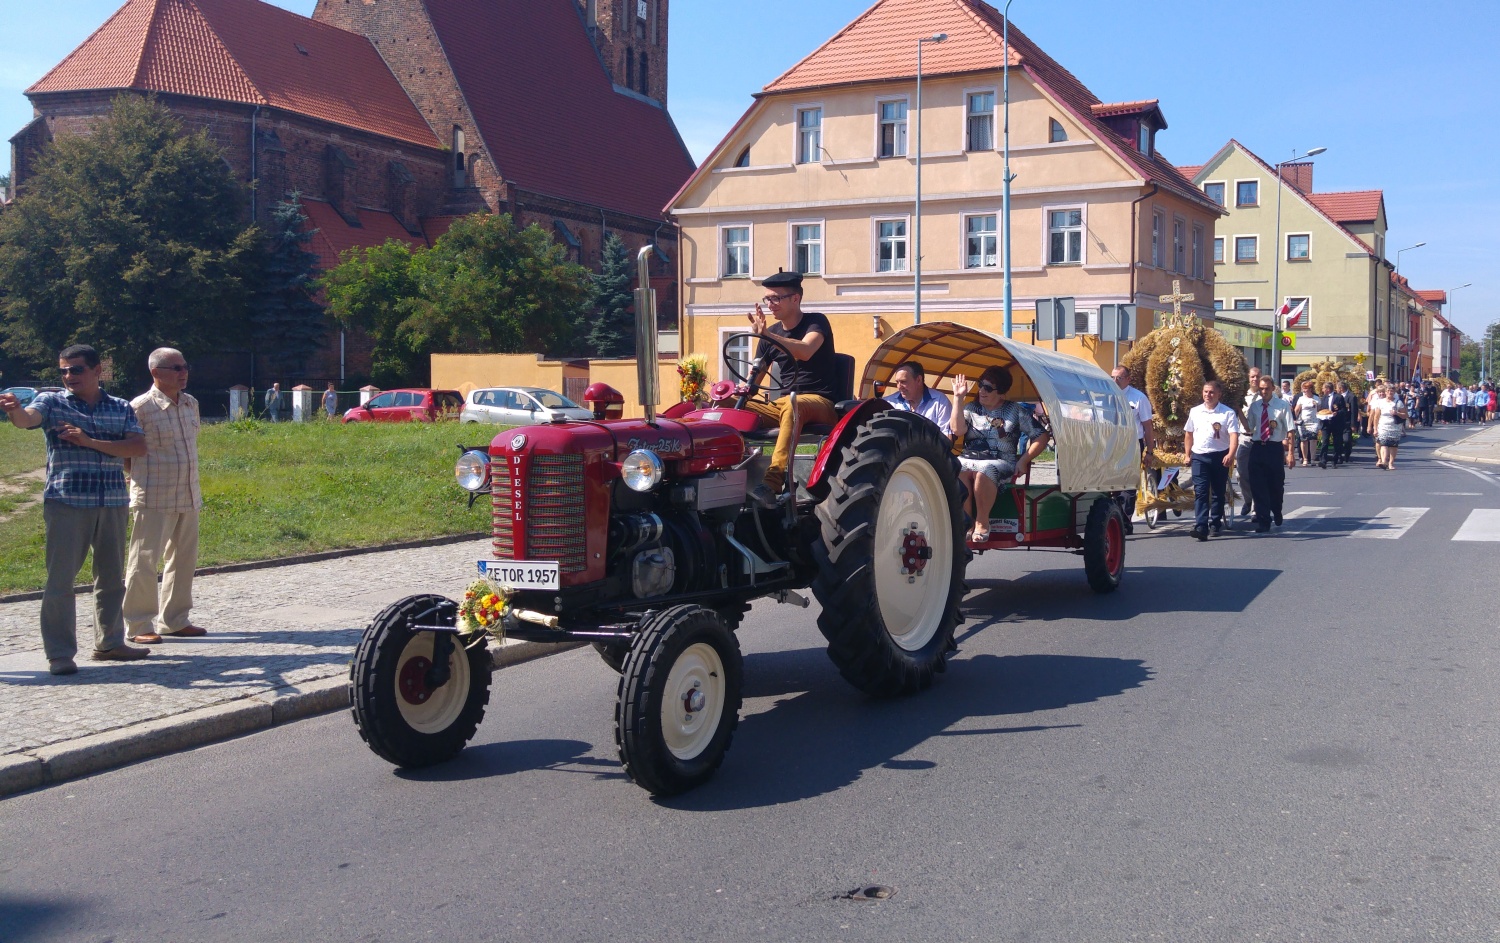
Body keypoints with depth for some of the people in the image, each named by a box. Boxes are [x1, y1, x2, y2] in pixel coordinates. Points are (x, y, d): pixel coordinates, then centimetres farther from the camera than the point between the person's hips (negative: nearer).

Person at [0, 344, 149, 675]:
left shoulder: (122, 408, 10)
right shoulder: (52, 401, 4)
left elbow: (139, 447, -3)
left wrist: (90, 442, -12)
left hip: (113, 505, 3)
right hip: (66, 502, -3)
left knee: (112, 578, 12)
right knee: (60, 579, -4)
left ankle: (109, 643, 26)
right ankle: (60, 654, 2)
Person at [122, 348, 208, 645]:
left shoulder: (191, 403, 10)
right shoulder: (141, 407, -12)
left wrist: (191, 483, 15)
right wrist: (143, 476, -1)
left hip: (188, 497, 7)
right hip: (153, 500, -7)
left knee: (183, 559, 12)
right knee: (144, 562, -1)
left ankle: (175, 620, 23)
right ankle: (139, 626, 7)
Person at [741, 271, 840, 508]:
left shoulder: (815, 322, -4)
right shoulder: (771, 333, 13)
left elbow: (805, 351, -26)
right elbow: (753, 379, 14)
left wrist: (766, 334, -35)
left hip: (819, 403, -6)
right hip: (782, 403, 6)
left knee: (793, 405, -41)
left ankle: (773, 484, -54)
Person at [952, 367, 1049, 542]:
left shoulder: (1016, 411, 8)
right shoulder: (971, 408, 15)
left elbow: (1042, 436, 7)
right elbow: (958, 430, -5)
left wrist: (1023, 460, -4)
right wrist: (958, 398, -4)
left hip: (1001, 462, -2)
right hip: (969, 458, 2)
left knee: (984, 471, -38)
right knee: (957, 469, -34)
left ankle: (982, 522, -24)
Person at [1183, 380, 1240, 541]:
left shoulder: (1228, 413, -3)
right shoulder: (1195, 412, 8)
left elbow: (1234, 435, -12)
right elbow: (1188, 434, 18)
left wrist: (1231, 455, -27)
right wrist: (1187, 455, 14)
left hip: (1220, 456, -1)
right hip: (1199, 456, 1)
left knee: (1218, 492, 10)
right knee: (1200, 492, -9)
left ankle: (1215, 524, 24)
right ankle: (1200, 527, -17)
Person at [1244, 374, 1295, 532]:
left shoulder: (1283, 405, -6)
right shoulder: (1254, 406, 6)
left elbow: (1290, 430, -8)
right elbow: (1249, 428, 5)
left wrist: (1290, 453, -13)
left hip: (1275, 448, -3)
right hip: (1257, 448, 3)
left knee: (1276, 485, 12)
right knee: (1258, 486, 0)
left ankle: (1276, 513, 40)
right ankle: (1263, 520, 9)